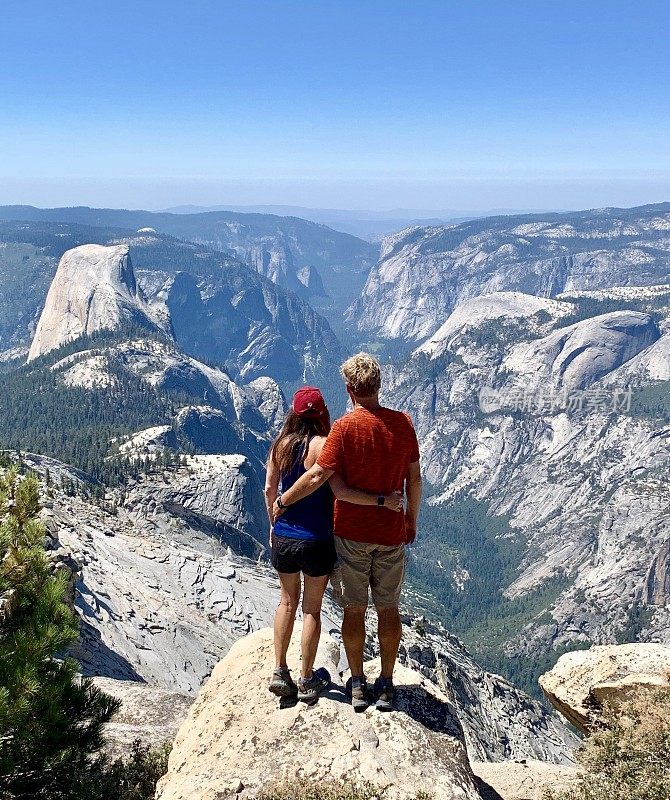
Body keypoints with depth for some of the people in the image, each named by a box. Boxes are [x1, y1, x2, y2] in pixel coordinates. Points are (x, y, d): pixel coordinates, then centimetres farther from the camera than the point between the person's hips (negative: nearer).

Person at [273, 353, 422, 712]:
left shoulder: (345, 427, -13)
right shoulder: (403, 423, -4)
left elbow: (317, 476, -16)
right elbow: (414, 478, 2)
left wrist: (282, 501, -2)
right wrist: (411, 519, 15)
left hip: (352, 533, -2)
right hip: (392, 534, 2)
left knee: (354, 608, 11)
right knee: (389, 609, 12)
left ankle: (357, 685, 21)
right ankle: (386, 685, 21)